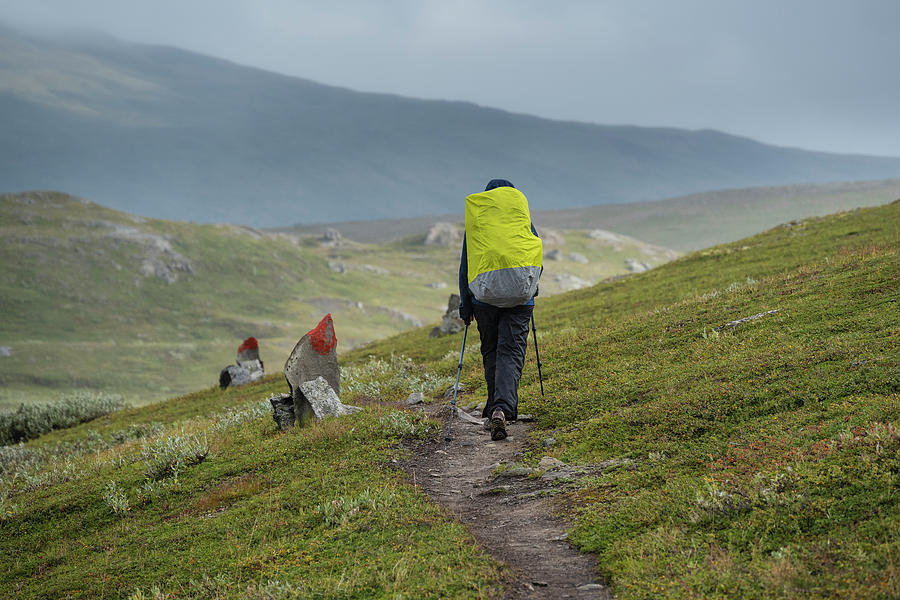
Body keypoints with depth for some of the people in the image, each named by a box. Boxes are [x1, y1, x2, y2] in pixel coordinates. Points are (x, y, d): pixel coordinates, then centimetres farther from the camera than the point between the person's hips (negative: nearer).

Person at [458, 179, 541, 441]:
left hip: (484, 299, 1)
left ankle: (494, 411, 21)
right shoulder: (525, 223, 7)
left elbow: (465, 267, 7)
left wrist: (465, 304, 13)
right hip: (520, 300, -1)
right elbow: (538, 260, 14)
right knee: (511, 353, -4)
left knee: (490, 353, 17)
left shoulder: (474, 225, 6)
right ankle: (502, 409, -24)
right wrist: (530, 290, 32)